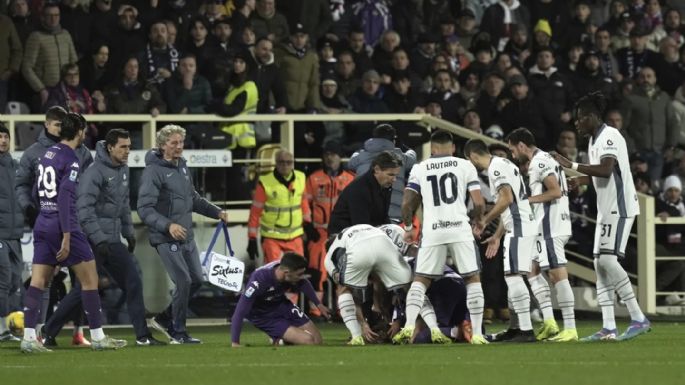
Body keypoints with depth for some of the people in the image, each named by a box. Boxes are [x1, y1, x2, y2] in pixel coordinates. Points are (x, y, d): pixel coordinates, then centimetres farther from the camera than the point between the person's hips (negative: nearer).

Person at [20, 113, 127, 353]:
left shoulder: (47, 154, 11)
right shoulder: (71, 160, -13)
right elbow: (65, 197, -20)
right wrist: (66, 237, -22)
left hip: (43, 223, 8)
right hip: (62, 225, -8)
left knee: (38, 281, 3)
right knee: (90, 279, 3)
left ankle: (29, 337, -6)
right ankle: (97, 337, 6)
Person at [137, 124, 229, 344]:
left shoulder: (182, 166, 12)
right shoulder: (154, 171, -14)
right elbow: (144, 208, -21)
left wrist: (216, 212, 16)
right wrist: (168, 225, -32)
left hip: (187, 236, 9)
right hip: (166, 238, -9)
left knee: (196, 280, 9)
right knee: (183, 281, -12)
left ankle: (164, 319, 25)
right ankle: (178, 334, 1)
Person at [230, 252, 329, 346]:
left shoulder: (286, 268, -20)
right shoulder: (259, 280, -39)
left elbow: (304, 284, 6)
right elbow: (239, 312, -37)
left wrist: (318, 304, 19)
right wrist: (235, 343, -38)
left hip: (281, 304, 6)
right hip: (263, 315, -6)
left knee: (317, 340, 2)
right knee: (308, 341, -19)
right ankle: (279, 340, 6)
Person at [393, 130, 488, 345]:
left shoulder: (419, 169, 10)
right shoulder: (465, 166, 7)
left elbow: (407, 204, 5)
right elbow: (479, 203, 1)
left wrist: (408, 228, 21)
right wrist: (477, 223, 20)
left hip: (432, 232, 1)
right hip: (460, 228, -1)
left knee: (421, 280, 12)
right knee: (473, 278, 11)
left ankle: (409, 325, -8)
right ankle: (477, 333, 3)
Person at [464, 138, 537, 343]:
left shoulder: (496, 167, -10)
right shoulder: (502, 164, 21)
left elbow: (507, 199, -21)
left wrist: (485, 221, -10)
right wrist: (497, 236, 28)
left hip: (519, 228, -10)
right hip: (519, 226, 10)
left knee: (513, 276, -13)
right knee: (512, 276, 15)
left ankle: (526, 330, -17)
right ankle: (515, 327, 20)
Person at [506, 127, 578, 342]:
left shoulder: (539, 162, -12)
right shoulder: (543, 160, 19)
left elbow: (556, 191, -21)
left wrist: (528, 200, -11)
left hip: (550, 226, -11)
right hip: (547, 226, 11)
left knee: (558, 274, -11)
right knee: (533, 270, 16)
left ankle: (570, 328, -12)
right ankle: (549, 323, 10)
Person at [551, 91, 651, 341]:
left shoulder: (609, 136, -14)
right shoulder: (594, 140, 17)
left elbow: (606, 170, -28)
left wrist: (572, 166, -25)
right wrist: (581, 180, 14)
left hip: (620, 208, -10)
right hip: (605, 211, 10)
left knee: (608, 259, -19)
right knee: (600, 264, 5)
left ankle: (639, 319, -16)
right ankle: (608, 328, 5)